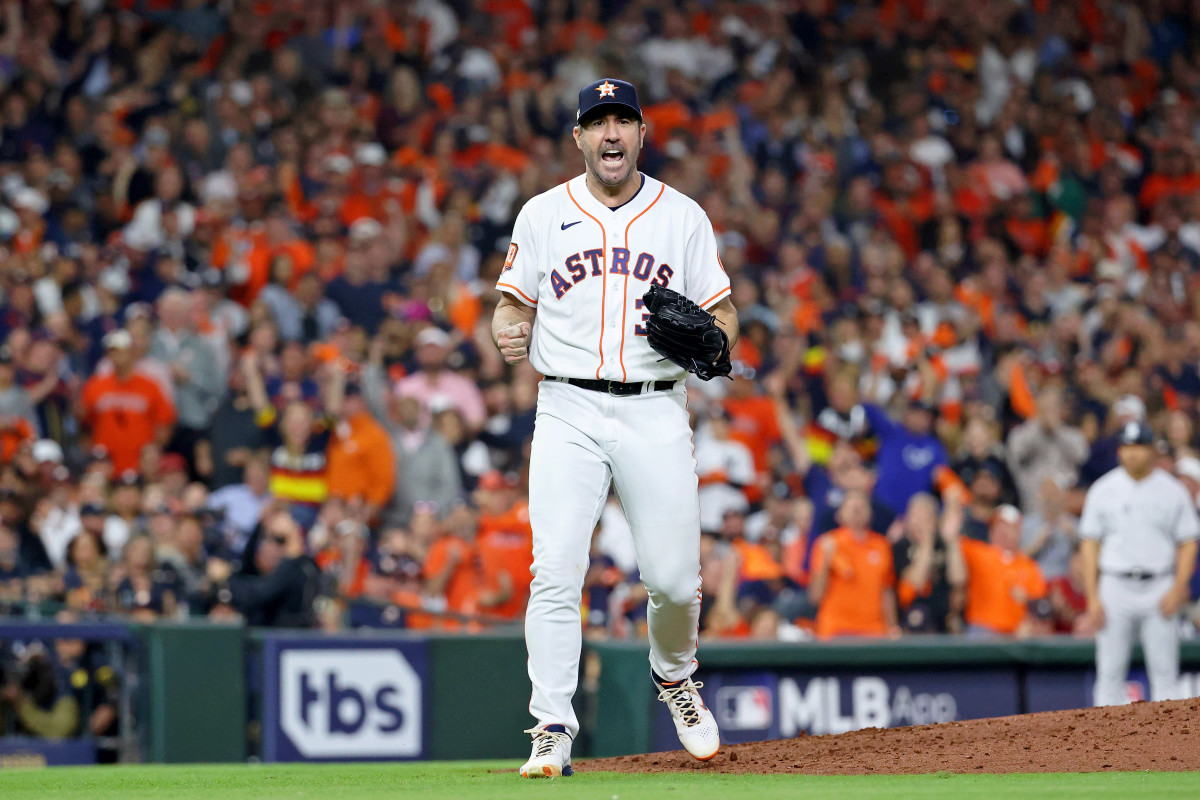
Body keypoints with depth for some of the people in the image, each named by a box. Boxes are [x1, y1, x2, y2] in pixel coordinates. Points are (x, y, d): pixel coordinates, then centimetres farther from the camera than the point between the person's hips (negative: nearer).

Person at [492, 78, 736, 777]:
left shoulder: (683, 217, 9)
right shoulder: (543, 215, 9)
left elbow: (722, 311, 10)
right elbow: (514, 305, 11)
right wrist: (510, 333, -12)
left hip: (656, 414, 0)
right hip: (569, 411, 0)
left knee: (676, 578, -2)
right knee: (556, 572, -12)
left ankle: (675, 676, 30)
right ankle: (553, 732, -10)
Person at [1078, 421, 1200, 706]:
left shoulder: (1173, 491, 5)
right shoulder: (1103, 490, 5)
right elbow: (1090, 544, 6)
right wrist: (1092, 598, -3)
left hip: (1159, 589, 0)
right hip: (1115, 586, 0)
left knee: (1164, 671, -2)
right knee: (1109, 672, -2)